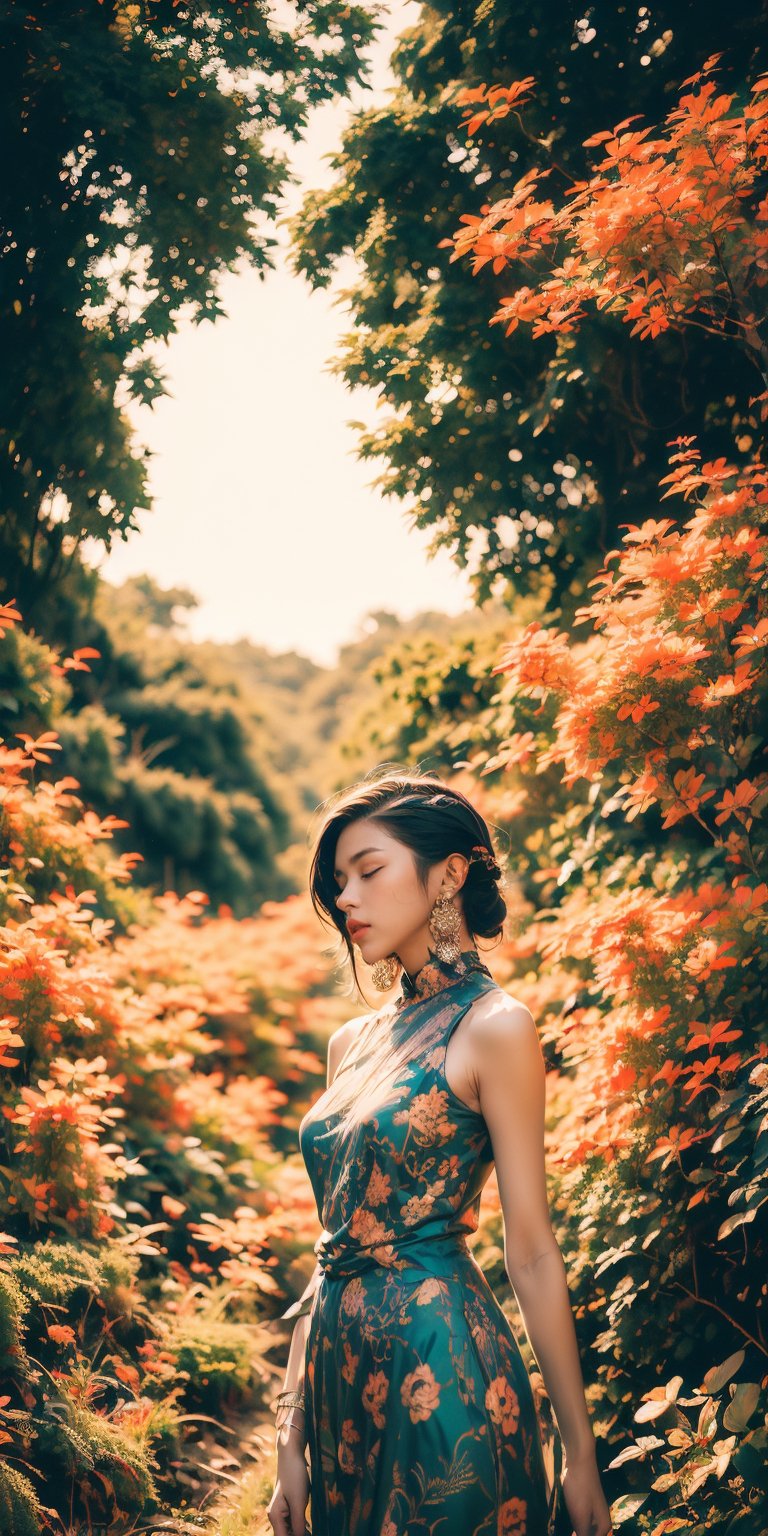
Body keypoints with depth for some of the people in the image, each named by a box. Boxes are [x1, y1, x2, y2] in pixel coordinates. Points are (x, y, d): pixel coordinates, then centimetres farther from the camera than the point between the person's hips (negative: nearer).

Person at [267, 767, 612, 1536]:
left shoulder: (493, 1028, -8)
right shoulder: (353, 1042, 11)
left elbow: (532, 1251, -10)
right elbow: (334, 1245, 12)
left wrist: (581, 1457, -8)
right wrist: (291, 1442, 10)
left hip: (442, 1366, -7)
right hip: (343, 1376, 7)